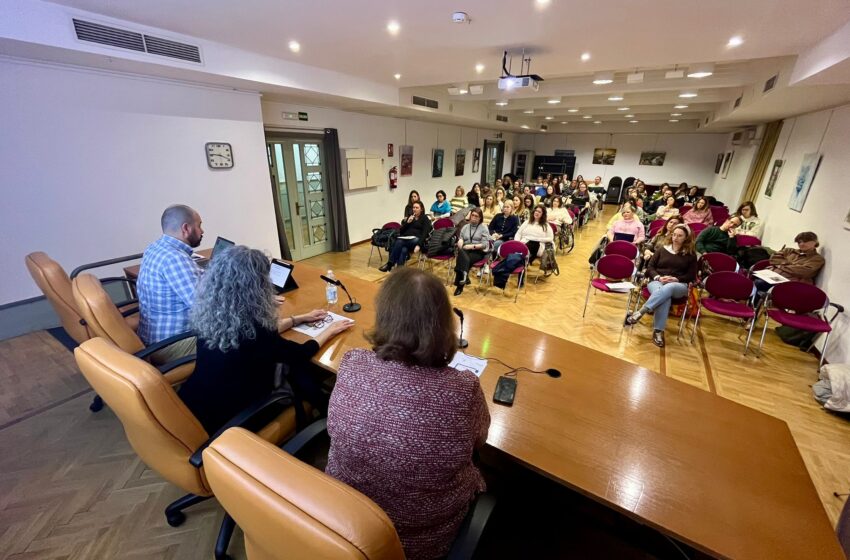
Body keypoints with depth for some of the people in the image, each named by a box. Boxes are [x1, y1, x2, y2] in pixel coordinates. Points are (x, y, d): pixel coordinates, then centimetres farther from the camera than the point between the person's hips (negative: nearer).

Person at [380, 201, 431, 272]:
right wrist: (407, 222, 2)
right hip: (405, 239, 4)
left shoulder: (425, 219, 9)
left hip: (416, 240, -4)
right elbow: (401, 231, 19)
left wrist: (419, 245, -22)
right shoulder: (410, 217, 25)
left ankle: (389, 264, -34)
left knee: (399, 242, -34)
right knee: (404, 250, -35)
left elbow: (424, 233, -6)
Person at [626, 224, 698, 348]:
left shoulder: (691, 255, 15)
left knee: (668, 288, -42)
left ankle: (640, 312, -53)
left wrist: (676, 279, -13)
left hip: (679, 285, -1)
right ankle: (658, 331, -43)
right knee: (664, 296, -38)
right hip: (657, 282, 1)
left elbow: (691, 276, 7)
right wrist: (658, 277, -10)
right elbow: (649, 268, 10)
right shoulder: (662, 250, 18)